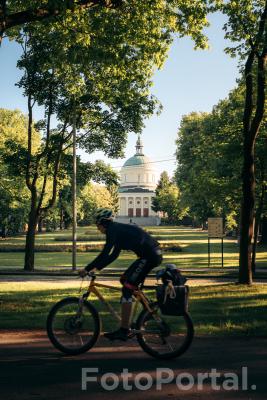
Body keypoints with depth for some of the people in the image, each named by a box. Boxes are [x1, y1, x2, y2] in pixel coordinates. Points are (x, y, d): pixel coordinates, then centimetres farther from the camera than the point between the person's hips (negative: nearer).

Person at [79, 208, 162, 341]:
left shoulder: (113, 230, -7)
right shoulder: (119, 229, 22)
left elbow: (105, 254, -15)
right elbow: (112, 255, 25)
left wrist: (87, 269, -10)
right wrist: (96, 268, 22)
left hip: (148, 256, -10)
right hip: (153, 255, 10)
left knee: (127, 289, -9)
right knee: (125, 280, 20)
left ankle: (123, 331, -10)